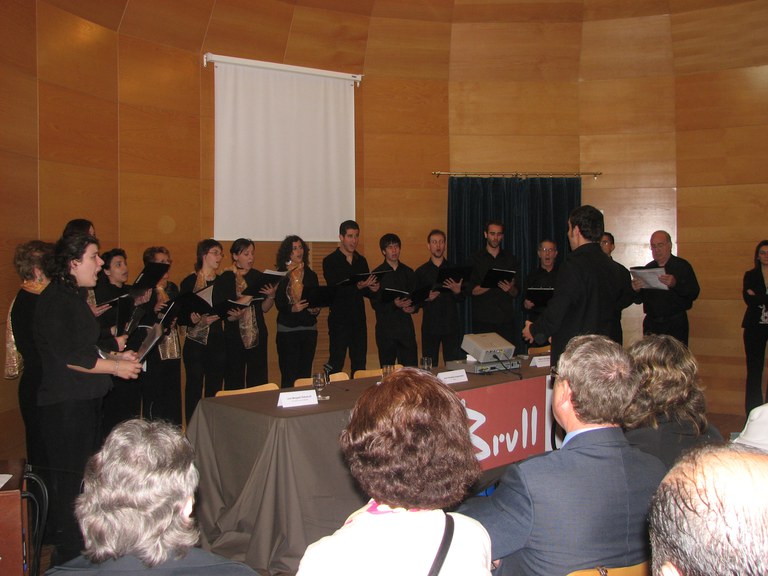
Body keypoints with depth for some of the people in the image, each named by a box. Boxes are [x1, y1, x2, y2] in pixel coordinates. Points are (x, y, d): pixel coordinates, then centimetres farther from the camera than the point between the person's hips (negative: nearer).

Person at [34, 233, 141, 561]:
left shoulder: (73, 297, 16)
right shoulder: (54, 300, -15)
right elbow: (68, 357, -22)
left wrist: (114, 356, 12)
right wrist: (115, 367, -14)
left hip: (85, 400, 10)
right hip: (64, 404, -10)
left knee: (85, 476, 16)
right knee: (70, 481, -2)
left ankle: (83, 545, 29)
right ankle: (70, 558, 10)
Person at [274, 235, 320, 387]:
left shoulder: (310, 275, 12)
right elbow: (278, 303, -4)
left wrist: (316, 309, -8)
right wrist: (292, 308, -22)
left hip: (309, 328, 3)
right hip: (287, 328, -3)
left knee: (306, 372, 4)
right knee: (289, 374, -5)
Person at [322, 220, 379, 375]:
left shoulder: (361, 260, 13)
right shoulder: (330, 261, -5)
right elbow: (334, 290, -14)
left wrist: (373, 289, -6)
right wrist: (357, 287, -27)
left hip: (359, 320, 5)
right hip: (339, 320, -5)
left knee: (359, 365, 9)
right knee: (336, 365, -3)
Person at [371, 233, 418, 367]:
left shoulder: (408, 272, 12)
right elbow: (375, 303, -5)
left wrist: (413, 307, -8)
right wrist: (394, 305, -20)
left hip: (406, 325, 3)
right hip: (385, 327, -3)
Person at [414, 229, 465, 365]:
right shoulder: (421, 271, 5)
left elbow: (462, 298, 9)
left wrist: (457, 292, -12)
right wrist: (427, 298, -15)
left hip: (451, 324, 1)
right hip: (430, 325, -1)